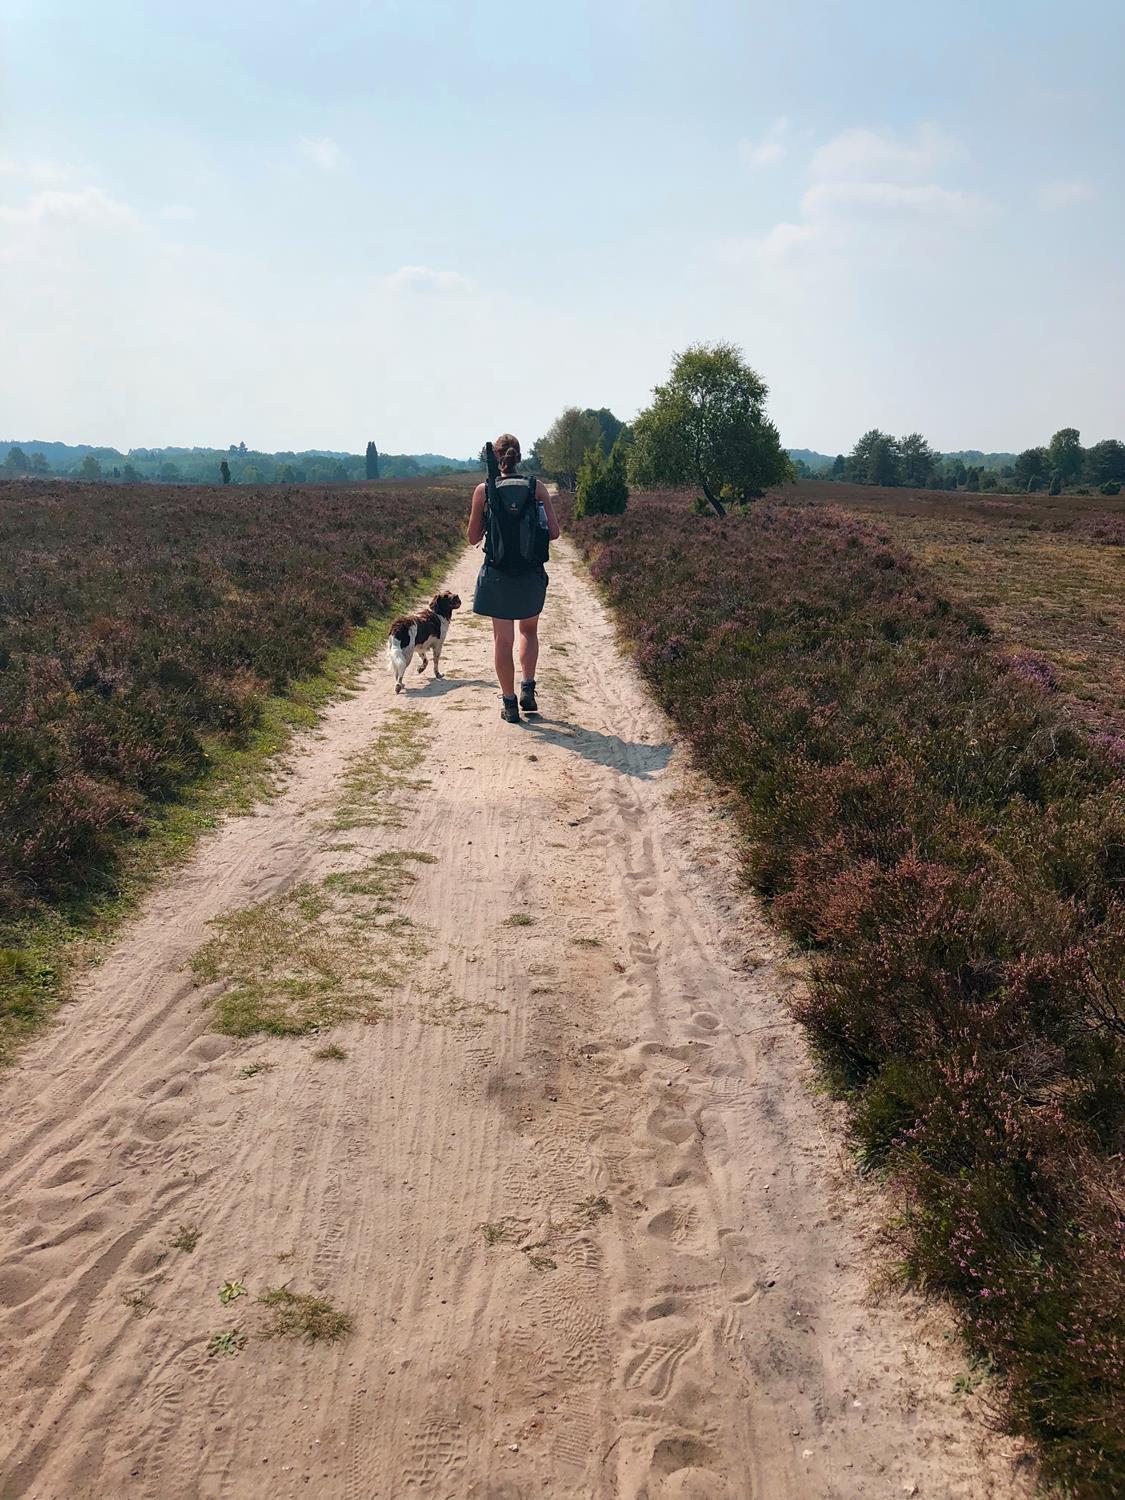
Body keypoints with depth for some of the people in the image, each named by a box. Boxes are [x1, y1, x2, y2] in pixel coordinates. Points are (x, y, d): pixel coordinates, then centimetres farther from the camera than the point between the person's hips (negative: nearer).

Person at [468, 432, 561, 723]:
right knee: (529, 630, 23)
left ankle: (509, 703, 10)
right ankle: (527, 688, 12)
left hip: (497, 575, -1)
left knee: (502, 638, 8)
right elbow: (554, 532, -2)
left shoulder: (483, 491, -5)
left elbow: (473, 538, 1)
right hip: (532, 574, 1)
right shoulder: (537, 487, -3)